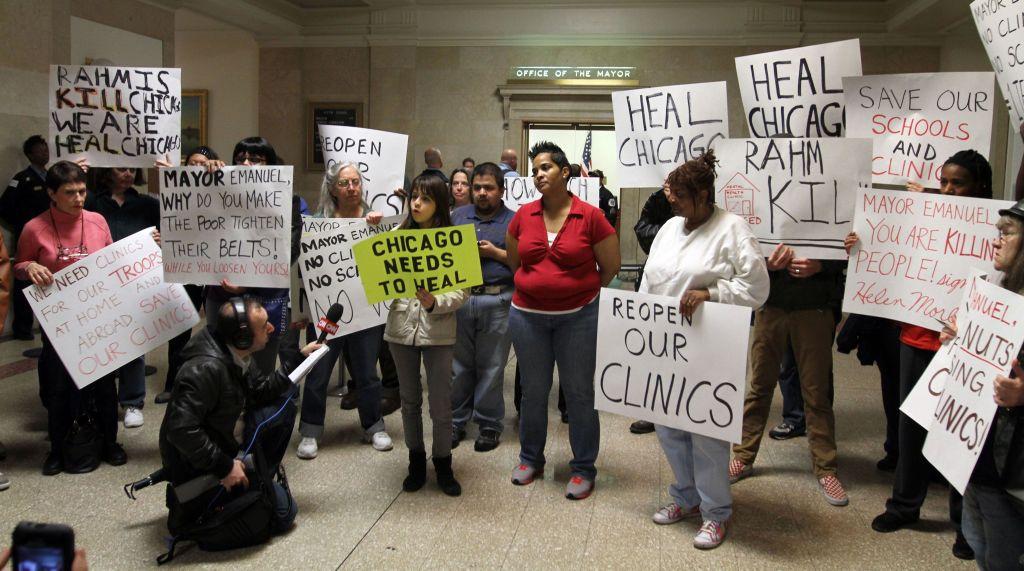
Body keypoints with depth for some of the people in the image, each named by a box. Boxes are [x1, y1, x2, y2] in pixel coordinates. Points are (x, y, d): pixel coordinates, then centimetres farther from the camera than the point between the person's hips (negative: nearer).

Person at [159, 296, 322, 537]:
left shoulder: (238, 355, -4)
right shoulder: (205, 369, -32)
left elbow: (261, 390, 9)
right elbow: (181, 430, -35)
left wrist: (299, 359, 0)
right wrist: (224, 467, -28)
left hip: (222, 448, 9)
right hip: (194, 467, -9)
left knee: (282, 409, 8)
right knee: (283, 511, -6)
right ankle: (193, 510, 2)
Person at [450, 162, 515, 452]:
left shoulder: (514, 222, 3)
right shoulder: (457, 216, 13)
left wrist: (496, 253, -11)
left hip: (497, 303, -3)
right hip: (458, 298, 3)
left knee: (491, 367, 4)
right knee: (458, 365, 9)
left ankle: (490, 425, 16)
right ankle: (456, 421, 21)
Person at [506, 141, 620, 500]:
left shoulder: (590, 217, -9)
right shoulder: (523, 216, 0)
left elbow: (610, 268, -1)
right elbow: (514, 262, 16)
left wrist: (582, 295, 7)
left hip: (578, 318, -3)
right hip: (527, 317, 3)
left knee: (579, 394, 5)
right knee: (533, 392, 15)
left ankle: (583, 468, 19)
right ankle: (530, 459, 32)